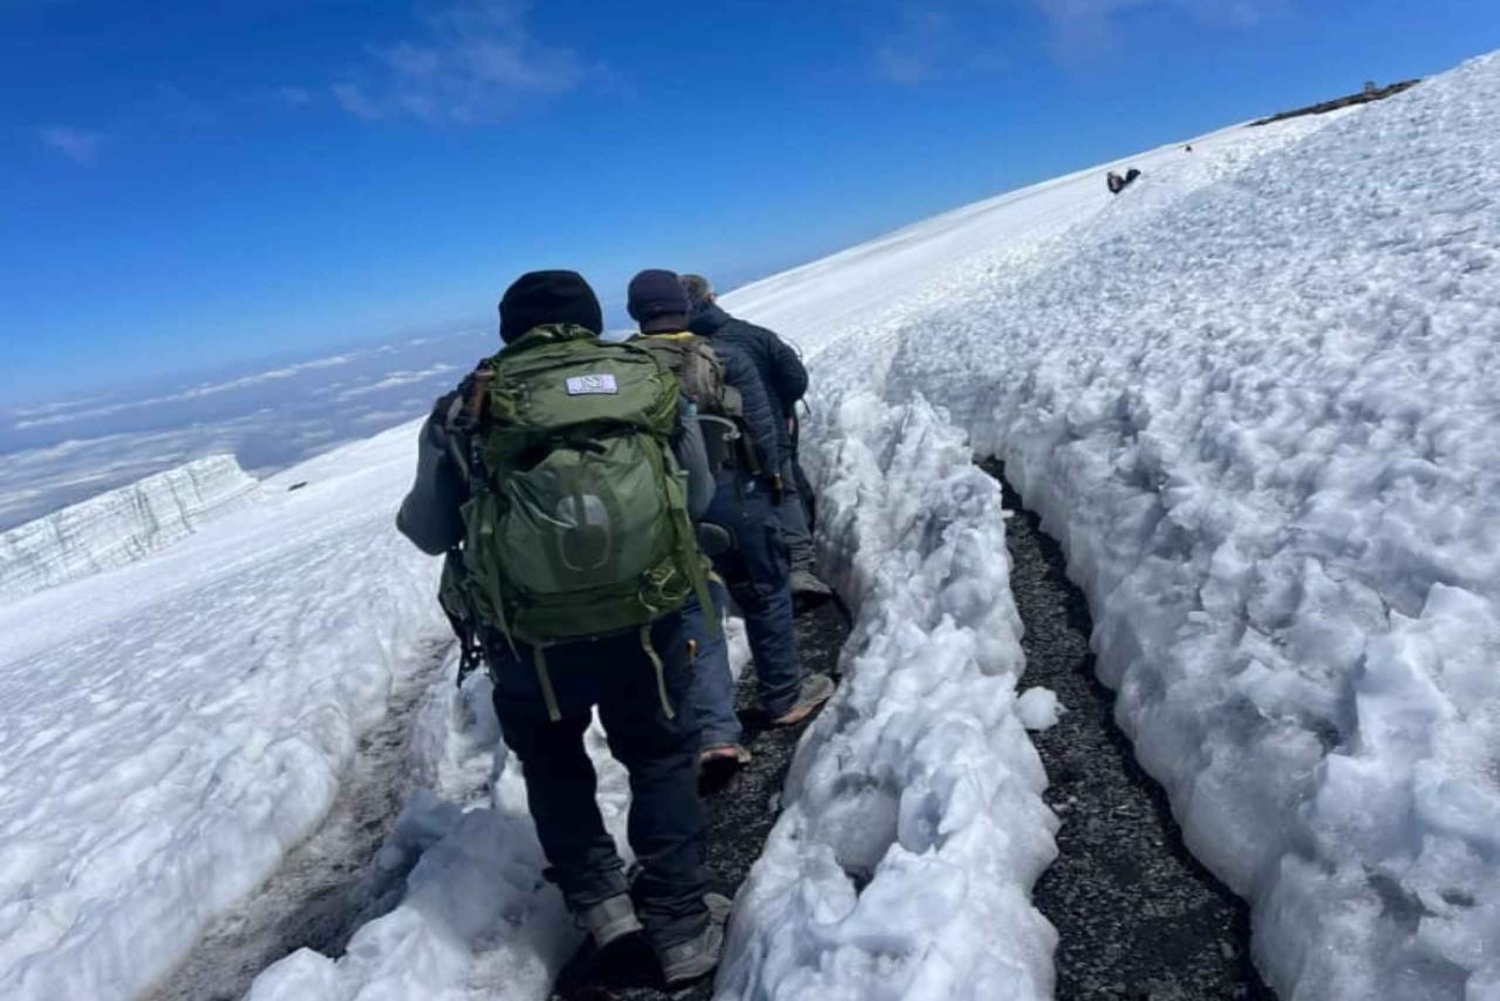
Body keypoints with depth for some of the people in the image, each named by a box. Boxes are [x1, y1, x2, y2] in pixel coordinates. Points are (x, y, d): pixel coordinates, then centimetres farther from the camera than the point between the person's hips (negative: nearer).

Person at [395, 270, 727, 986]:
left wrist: (410, 512, 28)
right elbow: (699, 498, 10)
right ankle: (680, 926, 27)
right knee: (661, 761, 21)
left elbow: (429, 534, 5)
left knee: (552, 765, 27)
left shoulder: (467, 408, -3)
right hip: (652, 624, 1)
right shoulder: (653, 381, 1)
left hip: (533, 643, 0)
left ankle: (598, 900, 27)